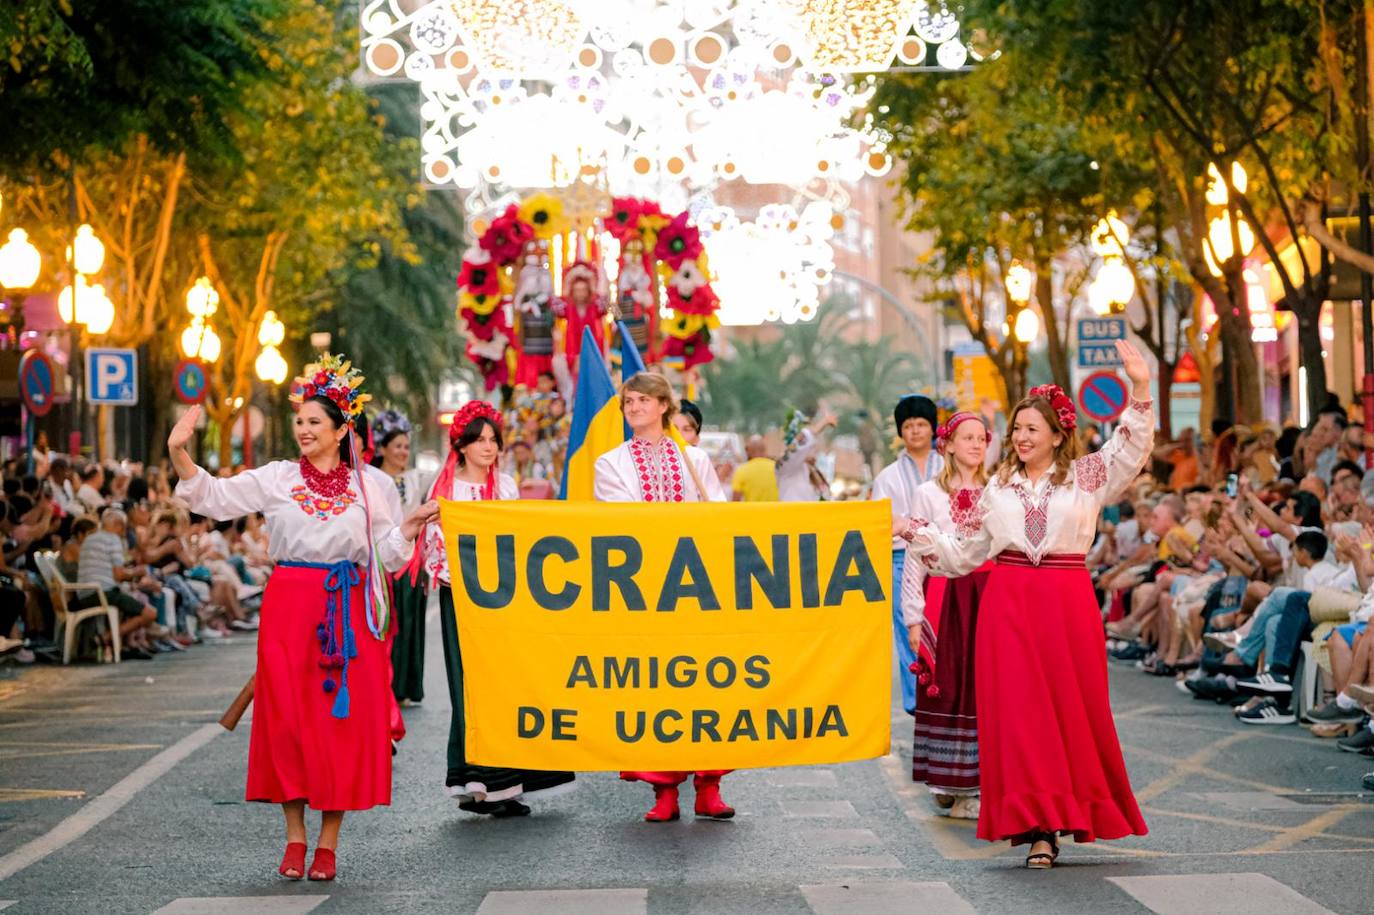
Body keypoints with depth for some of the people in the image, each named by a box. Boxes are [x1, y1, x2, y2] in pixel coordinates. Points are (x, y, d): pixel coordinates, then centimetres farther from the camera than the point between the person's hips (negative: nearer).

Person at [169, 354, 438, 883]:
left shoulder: (366, 486, 7)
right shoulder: (276, 479, 4)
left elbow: (385, 553, 10)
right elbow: (215, 498, -1)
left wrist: (413, 524, -5)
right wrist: (179, 453, -12)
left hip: (347, 614, 0)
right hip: (289, 607, 0)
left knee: (344, 719, -1)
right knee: (289, 719, -1)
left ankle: (328, 843, 7)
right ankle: (295, 838, 10)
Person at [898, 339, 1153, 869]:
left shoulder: (1086, 476, 7)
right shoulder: (998, 487, 14)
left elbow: (1132, 447, -6)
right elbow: (965, 555, 19)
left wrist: (1141, 391, -17)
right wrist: (915, 532, 13)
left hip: (1068, 603, -2)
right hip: (1008, 602, 2)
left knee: (1072, 706, 1)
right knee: (1018, 709, -4)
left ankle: (1073, 812, 14)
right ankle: (1038, 826, -2)